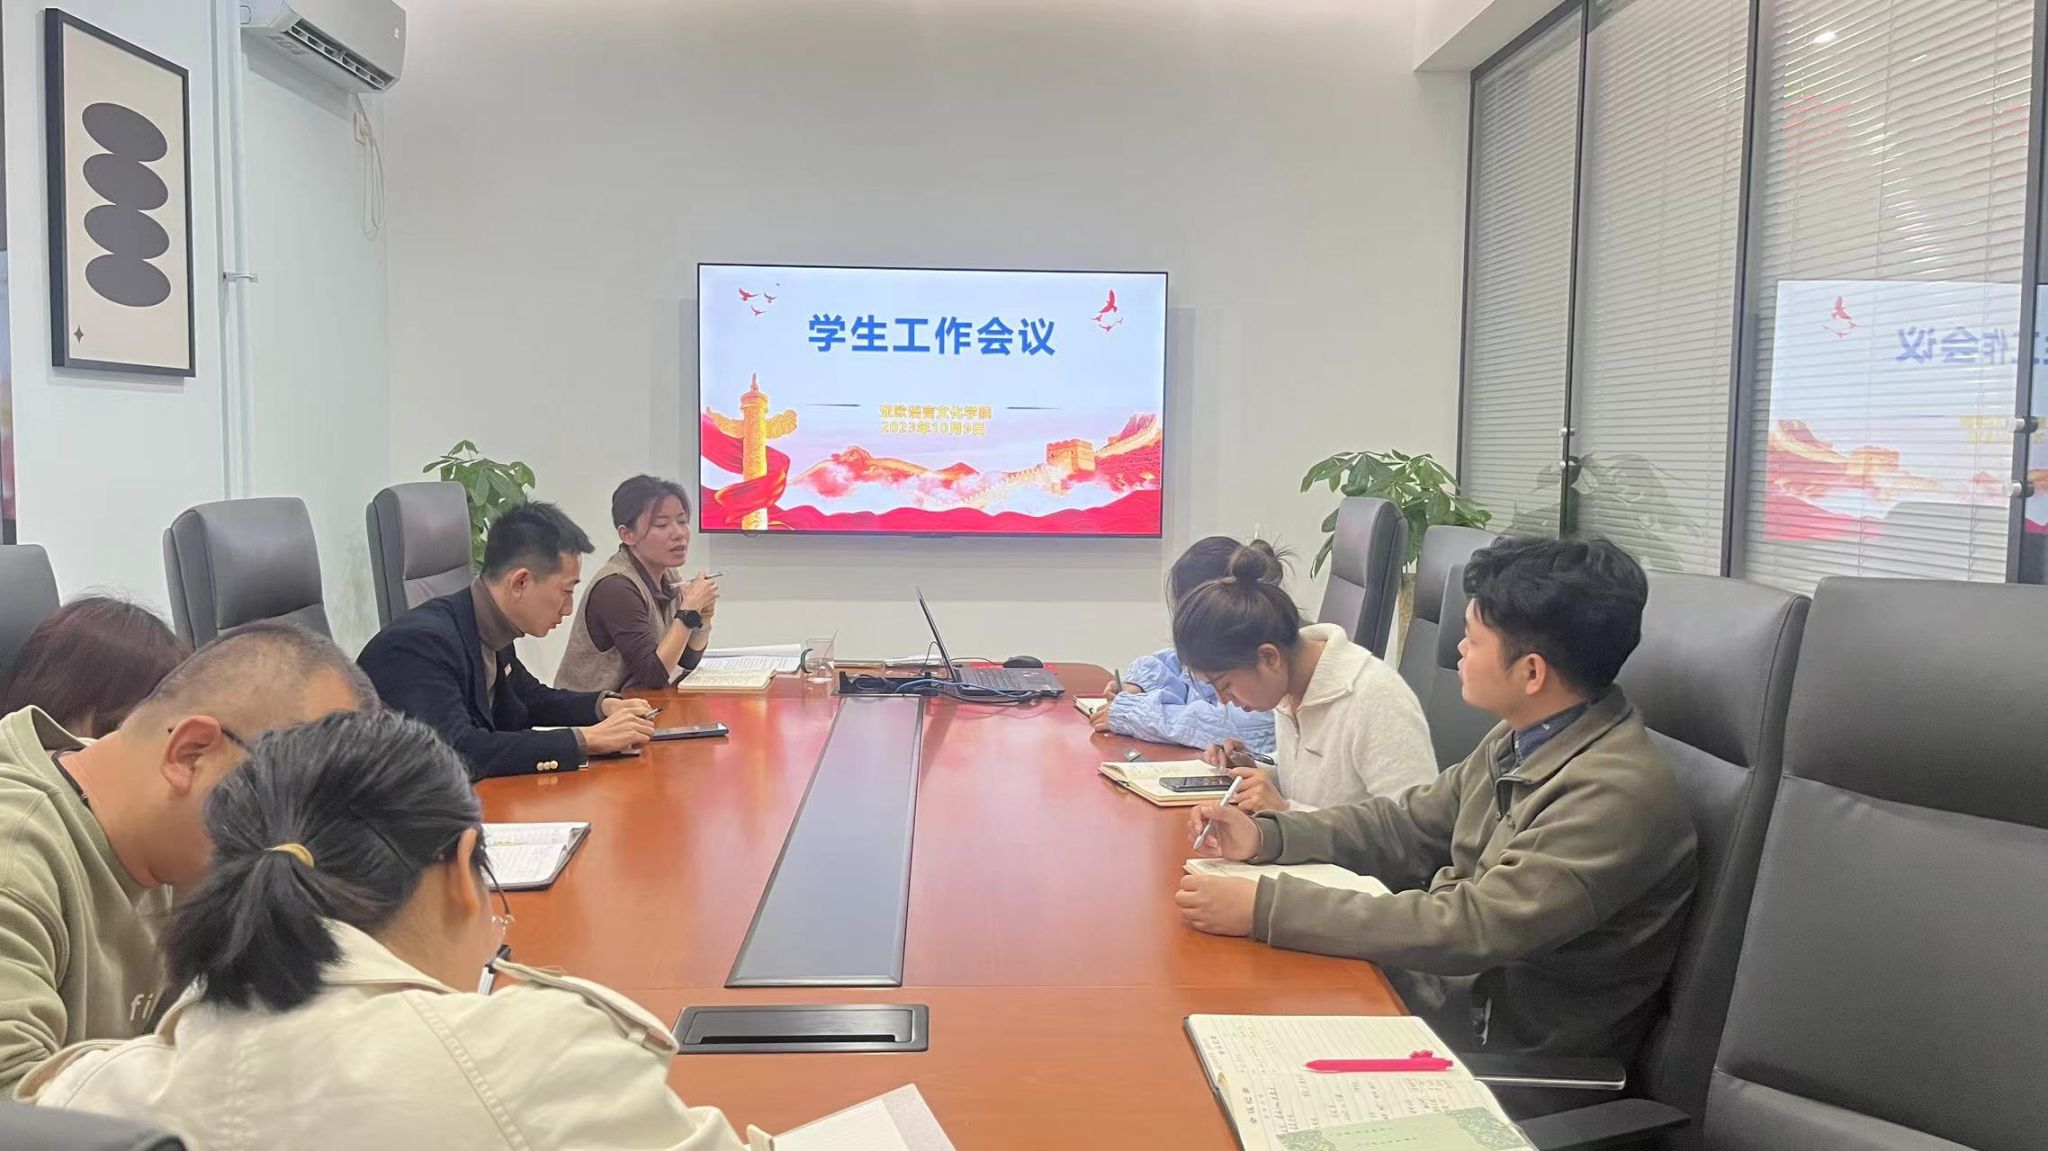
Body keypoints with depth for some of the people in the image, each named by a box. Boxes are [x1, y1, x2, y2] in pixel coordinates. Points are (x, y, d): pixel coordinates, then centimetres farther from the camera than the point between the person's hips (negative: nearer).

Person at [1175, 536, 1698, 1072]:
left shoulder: (1616, 792, -27)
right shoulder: (1525, 738, 2)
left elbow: (1473, 928, -30)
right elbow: (1409, 822, 12)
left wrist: (1263, 908, -31)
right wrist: (1265, 835, -3)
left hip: (1509, 1054, -7)